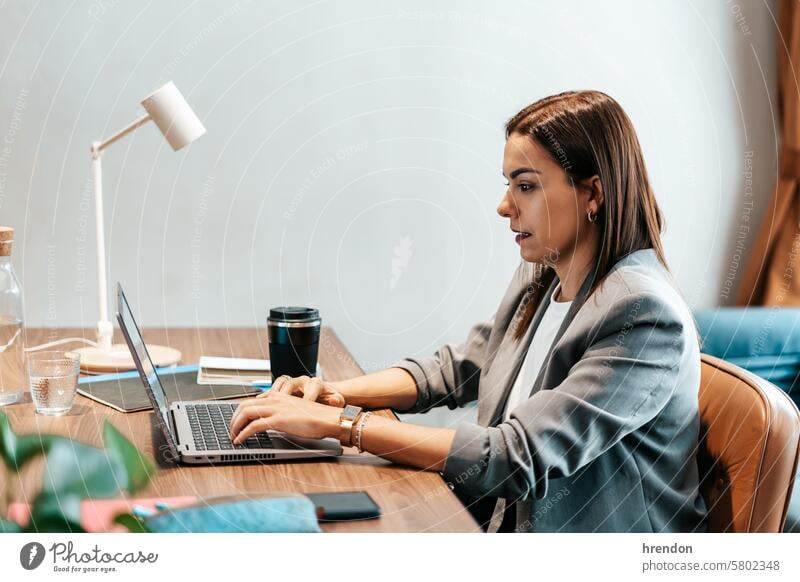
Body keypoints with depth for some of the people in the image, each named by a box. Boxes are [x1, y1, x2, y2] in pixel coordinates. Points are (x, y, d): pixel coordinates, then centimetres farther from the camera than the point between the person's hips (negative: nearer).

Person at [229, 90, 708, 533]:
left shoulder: (645, 316, -23)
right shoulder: (540, 281, 4)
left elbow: (516, 460, -28)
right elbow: (454, 370, 14)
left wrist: (339, 422, -26)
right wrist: (332, 393, -3)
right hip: (505, 526, 7)